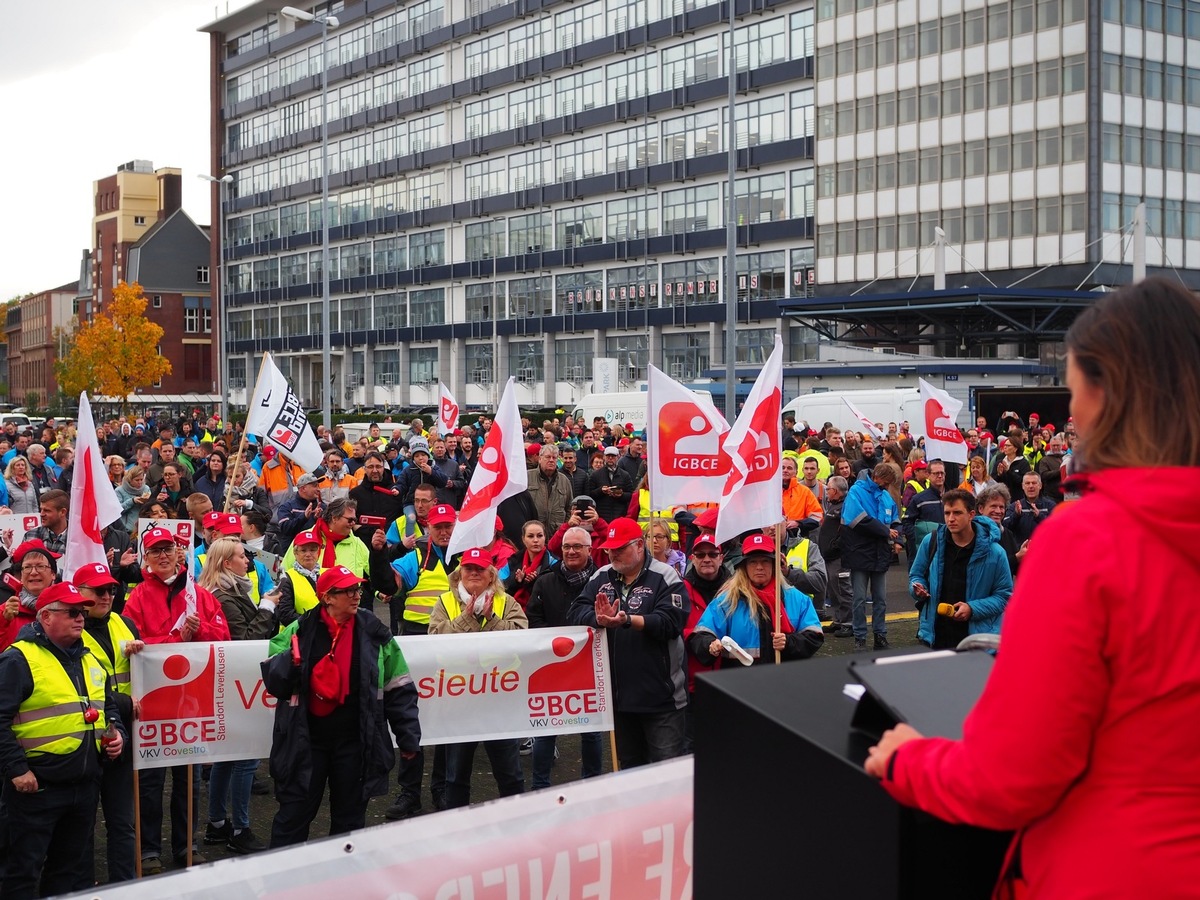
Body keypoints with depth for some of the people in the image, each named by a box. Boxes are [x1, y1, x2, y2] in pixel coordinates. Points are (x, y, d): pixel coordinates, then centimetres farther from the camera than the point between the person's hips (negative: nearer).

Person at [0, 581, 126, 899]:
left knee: (73, 865, 16)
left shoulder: (89, 659, 14)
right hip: (37, 784, -7)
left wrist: (117, 732, 7)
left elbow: (108, 705, 26)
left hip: (86, 783, 7)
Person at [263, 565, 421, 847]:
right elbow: (273, 682, -5)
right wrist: (290, 660, -26)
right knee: (294, 813, 5)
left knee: (350, 815, 12)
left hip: (355, 739, 1)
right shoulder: (299, 631, -3)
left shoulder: (374, 633, 0)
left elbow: (399, 689, 5)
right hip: (306, 740, -1)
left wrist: (407, 736, 4)